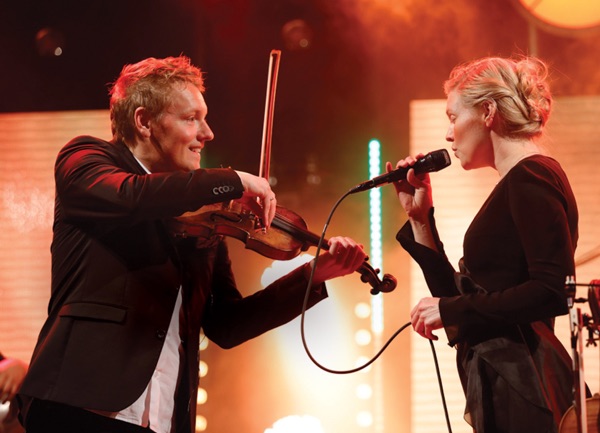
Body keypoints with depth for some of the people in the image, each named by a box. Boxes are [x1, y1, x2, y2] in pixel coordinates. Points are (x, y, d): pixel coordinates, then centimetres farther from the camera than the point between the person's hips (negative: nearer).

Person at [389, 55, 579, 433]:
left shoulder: (532, 177, -9)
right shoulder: (520, 183, 20)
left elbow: (553, 291, -21)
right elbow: (460, 296, 19)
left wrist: (452, 309, -15)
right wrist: (420, 219, 15)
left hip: (522, 385, -9)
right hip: (503, 383, 9)